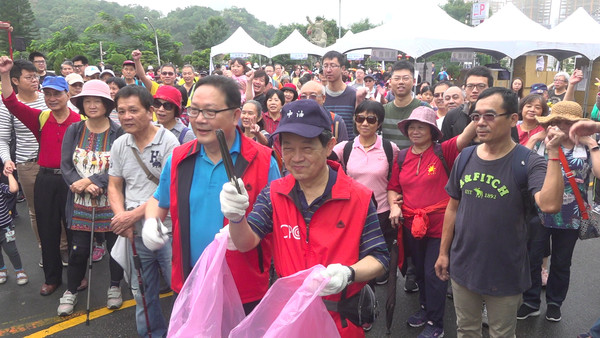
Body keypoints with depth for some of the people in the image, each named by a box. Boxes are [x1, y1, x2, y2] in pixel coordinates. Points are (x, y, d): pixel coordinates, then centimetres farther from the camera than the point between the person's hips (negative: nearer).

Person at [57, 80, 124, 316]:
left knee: (115, 245, 10)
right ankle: (71, 292, 30)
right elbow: (65, 165, -3)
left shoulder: (118, 133, -7)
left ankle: (115, 287, 33)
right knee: (78, 249, 8)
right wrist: (83, 186, -19)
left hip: (111, 201, -2)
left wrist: (91, 181, -22)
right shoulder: (73, 131, 3)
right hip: (80, 202, 2)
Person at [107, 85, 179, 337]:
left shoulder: (168, 142, -11)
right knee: (142, 295, 17)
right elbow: (114, 186, 11)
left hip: (168, 231, -5)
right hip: (135, 233, 5)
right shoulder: (119, 145, 7)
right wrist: (121, 217, -6)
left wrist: (134, 214, -17)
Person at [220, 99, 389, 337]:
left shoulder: (359, 198, -13)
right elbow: (246, 243, -14)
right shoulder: (273, 194, -4)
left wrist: (348, 274, -32)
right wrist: (236, 216, -36)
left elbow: (379, 259, -11)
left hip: (342, 318, -2)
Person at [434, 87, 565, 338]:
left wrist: (554, 153, -33)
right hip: (463, 267, 4)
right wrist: (443, 252, 7)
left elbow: (550, 205, -33)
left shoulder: (528, 163, -15)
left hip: (505, 274, -3)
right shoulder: (465, 158, -2)